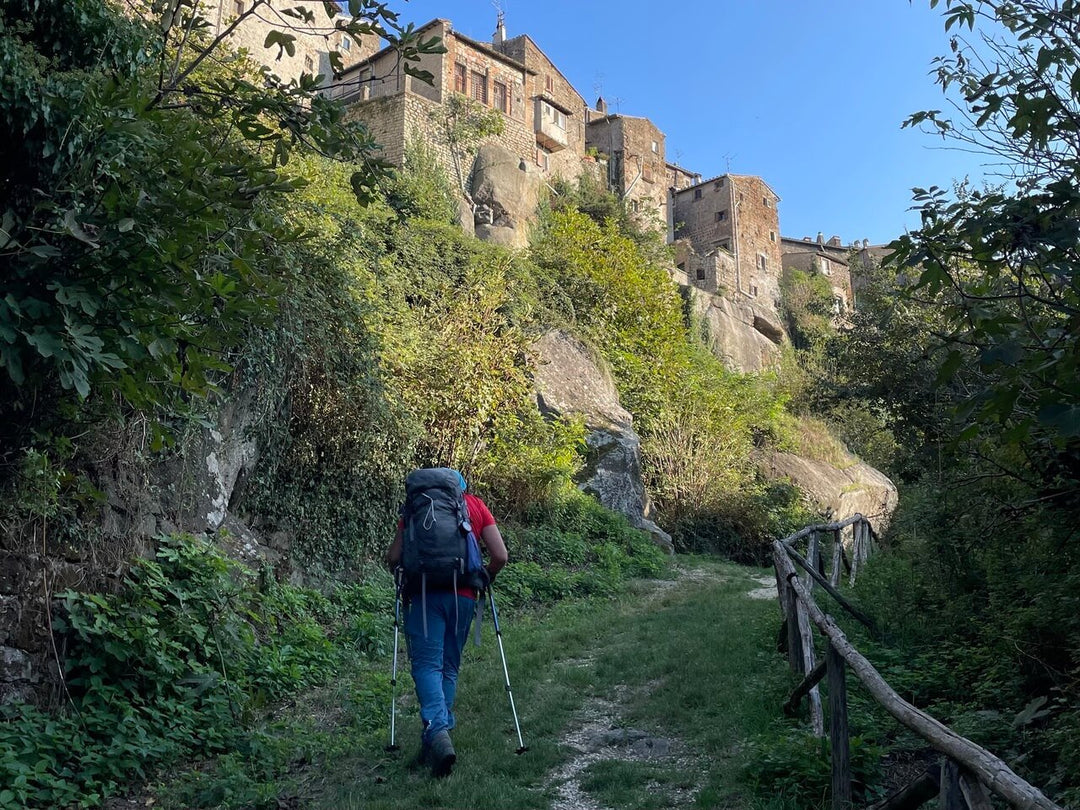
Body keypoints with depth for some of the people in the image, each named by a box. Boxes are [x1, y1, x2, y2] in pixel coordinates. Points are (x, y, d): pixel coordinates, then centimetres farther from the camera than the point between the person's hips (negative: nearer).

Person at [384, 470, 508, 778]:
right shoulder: (476, 506, 13)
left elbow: (393, 558, 7)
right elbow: (500, 556, 6)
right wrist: (483, 580, 23)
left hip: (425, 594, -2)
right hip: (463, 595, 2)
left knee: (427, 664, -5)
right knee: (449, 667, 14)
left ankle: (437, 731, -24)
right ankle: (442, 731, 14)